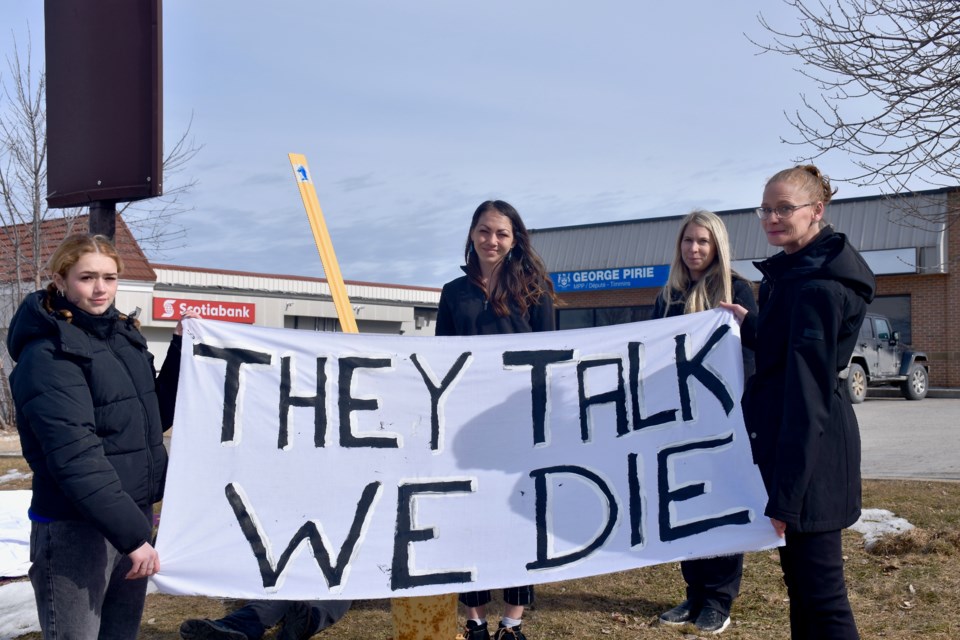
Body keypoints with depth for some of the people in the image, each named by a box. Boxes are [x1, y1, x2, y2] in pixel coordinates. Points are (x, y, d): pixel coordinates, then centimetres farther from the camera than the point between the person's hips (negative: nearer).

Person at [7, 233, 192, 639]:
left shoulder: (124, 337, 11)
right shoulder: (49, 354, -14)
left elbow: (155, 418, 17)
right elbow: (75, 456, -22)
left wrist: (181, 351, 7)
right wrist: (131, 532, -25)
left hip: (133, 517, 8)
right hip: (74, 530, -8)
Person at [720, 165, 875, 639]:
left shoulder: (816, 286, -18)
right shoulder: (795, 272, 12)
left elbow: (807, 391, -22)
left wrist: (785, 492, -23)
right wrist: (750, 326, 19)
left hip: (809, 454, -10)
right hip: (794, 441, 11)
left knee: (820, 590, -4)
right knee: (801, 579, 18)